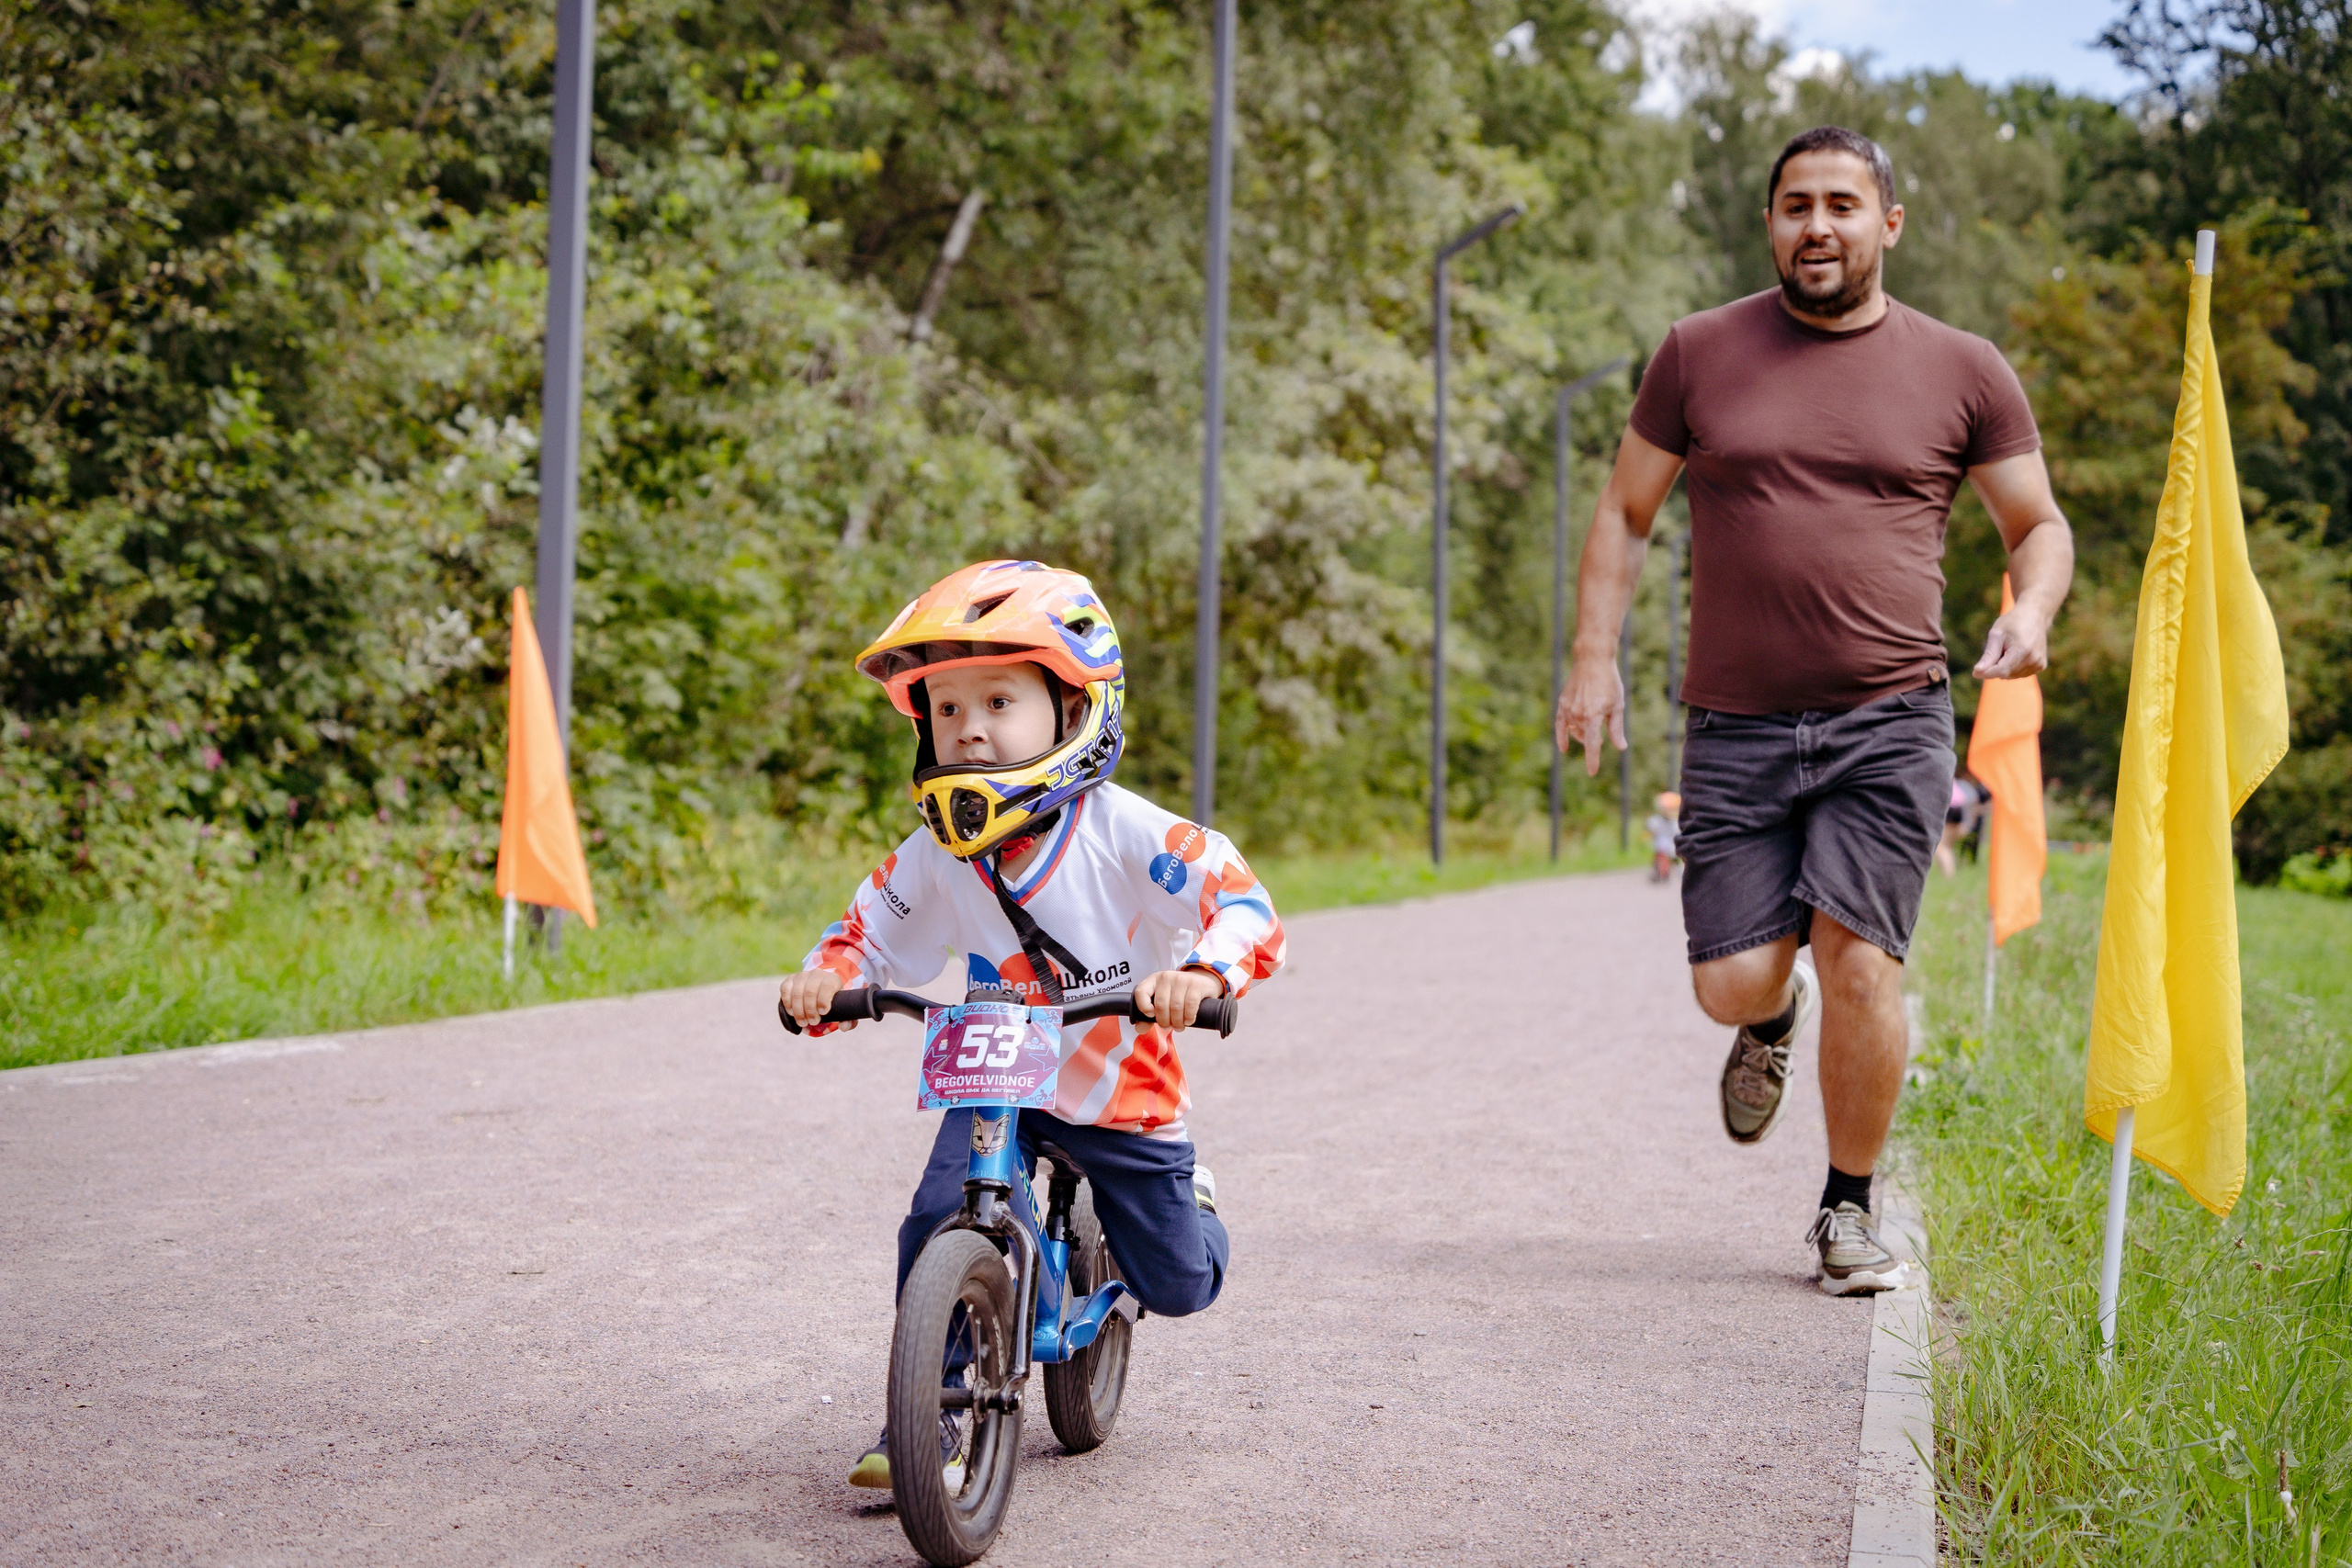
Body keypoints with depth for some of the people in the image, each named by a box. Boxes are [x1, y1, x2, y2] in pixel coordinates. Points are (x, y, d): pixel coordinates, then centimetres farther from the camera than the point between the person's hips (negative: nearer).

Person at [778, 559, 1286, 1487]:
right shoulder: (935, 857, -12)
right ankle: (924, 1420, -3)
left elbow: (1241, 900, -30)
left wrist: (1202, 973, -50)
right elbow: (868, 933, 0)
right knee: (936, 1227, -20)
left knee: (1177, 1286, 5)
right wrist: (822, 978, -23)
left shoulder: (1123, 834, -24)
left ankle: (1189, 1197, 42)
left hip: (1124, 1088, -2)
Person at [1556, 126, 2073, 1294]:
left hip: (1891, 721, -1)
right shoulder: (1700, 353, 6)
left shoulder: (1962, 372, 5)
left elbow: (2038, 524, 13)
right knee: (1733, 984, -3)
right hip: (1735, 726, 1)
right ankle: (1772, 1021, 37)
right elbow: (1624, 514, 11)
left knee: (1857, 959, -11)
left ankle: (1849, 1210, 10)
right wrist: (1594, 657, 1)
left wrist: (2030, 608, -9)